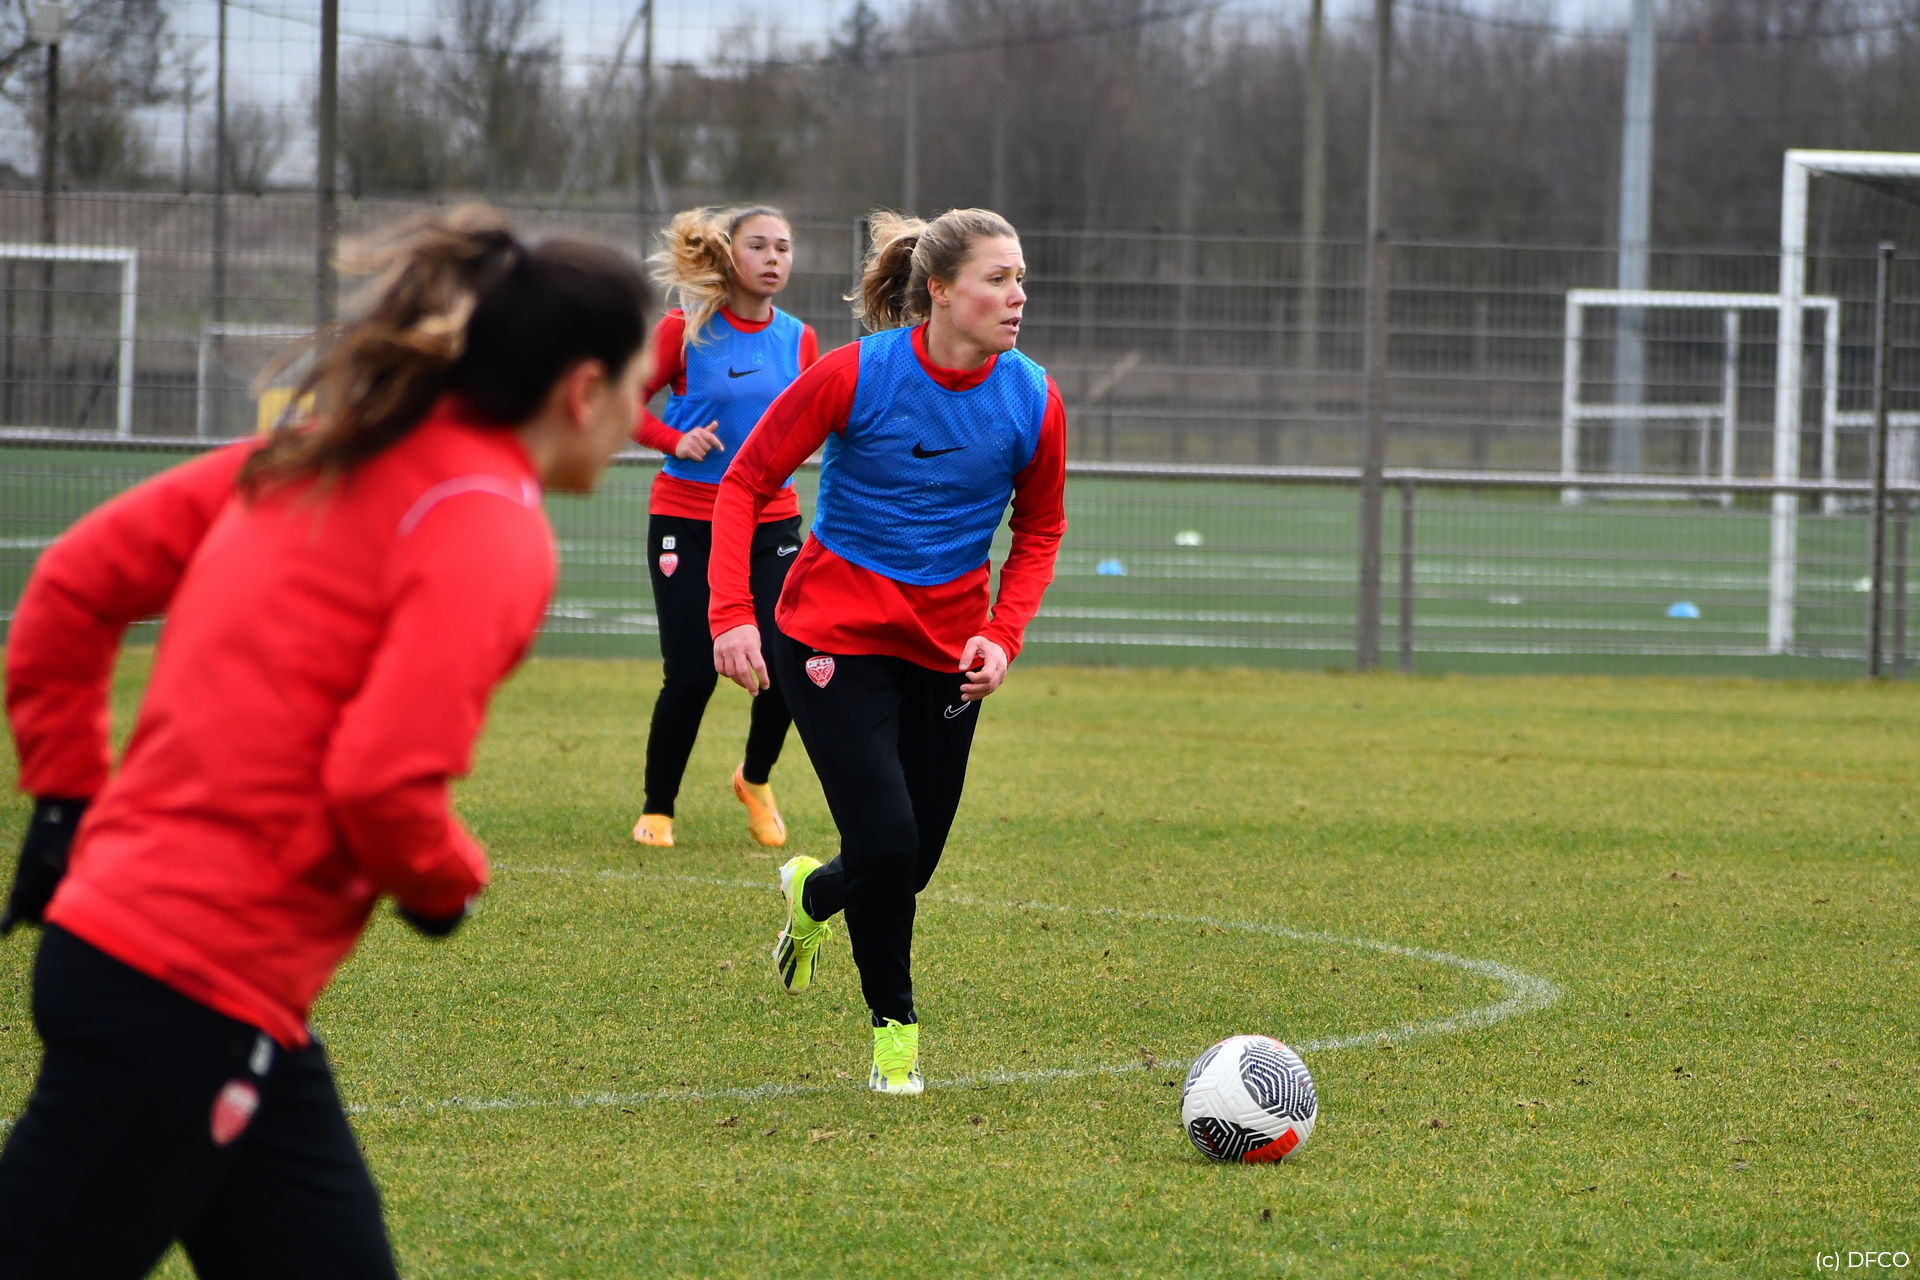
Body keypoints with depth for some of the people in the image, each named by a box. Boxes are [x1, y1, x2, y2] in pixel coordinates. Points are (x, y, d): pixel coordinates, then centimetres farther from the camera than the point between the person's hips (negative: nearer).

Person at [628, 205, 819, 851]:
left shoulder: (798, 338, 5)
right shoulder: (685, 330, -5)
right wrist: (675, 440, -16)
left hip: (771, 520, 3)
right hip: (687, 519, -3)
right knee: (691, 675, -8)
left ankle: (755, 779, 19)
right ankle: (656, 809, 15)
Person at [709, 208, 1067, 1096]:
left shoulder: (1032, 401, -8)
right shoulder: (857, 375, -17)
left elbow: (1040, 531, 8)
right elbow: (746, 480, -8)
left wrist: (1002, 635, -7)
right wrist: (731, 613, -18)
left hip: (947, 649, 4)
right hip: (834, 636, -4)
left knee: (912, 862, 6)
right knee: (885, 842, -15)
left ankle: (813, 894, 43)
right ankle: (893, 1024, 10)